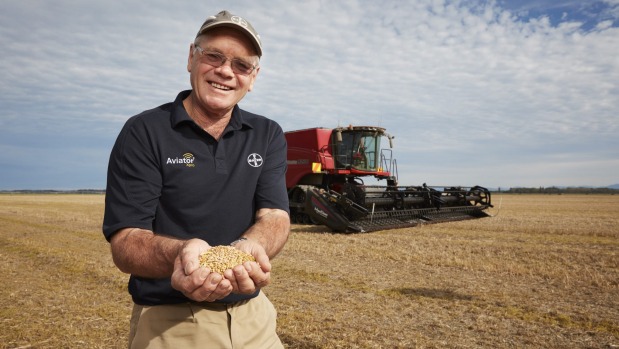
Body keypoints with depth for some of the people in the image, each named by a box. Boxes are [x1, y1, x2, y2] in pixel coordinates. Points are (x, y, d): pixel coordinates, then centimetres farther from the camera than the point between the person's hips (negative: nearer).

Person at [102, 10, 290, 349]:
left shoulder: (268, 136, 1)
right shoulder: (144, 132, -10)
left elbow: (275, 215, -9)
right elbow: (124, 243, -14)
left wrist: (249, 247, -31)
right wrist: (180, 254, -35)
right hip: (168, 321, -3)